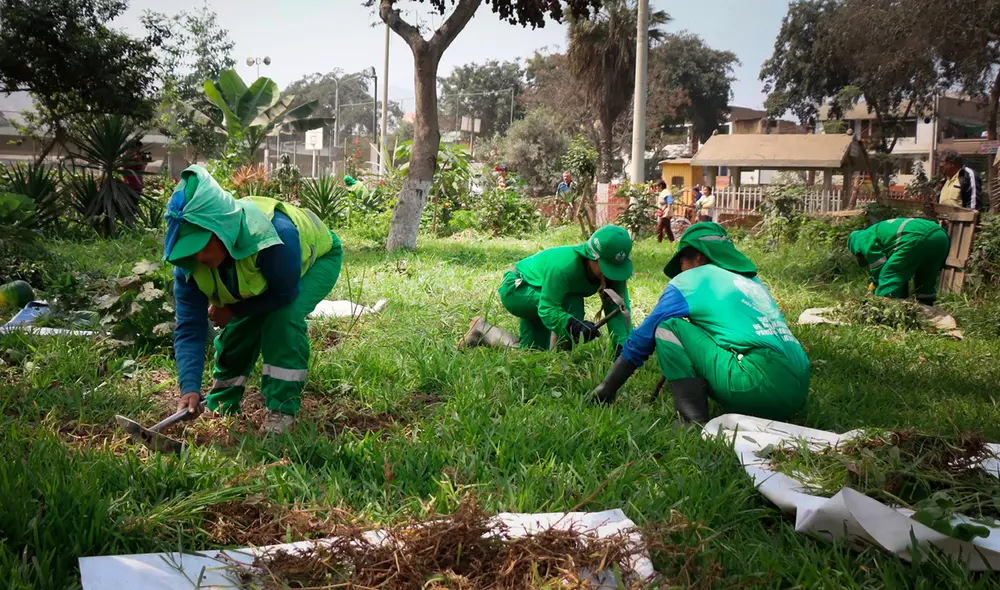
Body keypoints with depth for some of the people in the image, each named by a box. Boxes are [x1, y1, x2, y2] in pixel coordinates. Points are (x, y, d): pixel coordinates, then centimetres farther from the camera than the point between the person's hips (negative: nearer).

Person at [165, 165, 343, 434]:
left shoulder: (274, 235, -47)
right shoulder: (189, 263, -29)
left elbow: (285, 293, -29)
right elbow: (189, 329, -28)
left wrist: (234, 310, -23)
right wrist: (189, 389, -39)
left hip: (317, 257, -5)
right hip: (262, 271, 5)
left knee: (283, 317, -29)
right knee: (237, 329, -3)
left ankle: (282, 410, -16)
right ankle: (221, 406, 24)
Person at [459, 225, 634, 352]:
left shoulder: (613, 269, -21)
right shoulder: (564, 265, -41)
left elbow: (617, 308, -23)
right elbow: (547, 309, -37)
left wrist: (624, 346, -36)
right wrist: (573, 325, -54)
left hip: (535, 293, 8)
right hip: (516, 289, -8)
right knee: (571, 303, -31)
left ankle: (482, 330, 29)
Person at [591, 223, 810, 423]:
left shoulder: (689, 281, 9)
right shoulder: (752, 281, 27)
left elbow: (641, 341, 14)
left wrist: (604, 393, 24)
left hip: (757, 389, -8)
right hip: (797, 392, 8)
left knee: (668, 327, 6)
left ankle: (693, 421, -6)